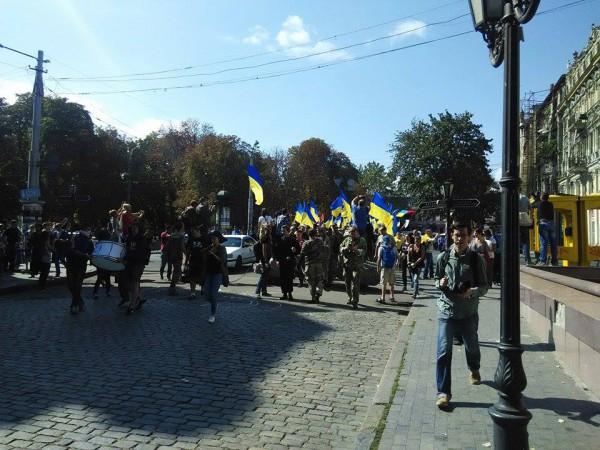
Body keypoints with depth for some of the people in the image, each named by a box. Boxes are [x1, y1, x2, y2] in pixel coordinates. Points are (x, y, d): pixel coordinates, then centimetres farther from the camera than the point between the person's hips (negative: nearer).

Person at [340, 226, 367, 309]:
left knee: (355, 284, -11)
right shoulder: (347, 239, 12)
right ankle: (350, 297, 32)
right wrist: (345, 248, -14)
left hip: (357, 265, -4)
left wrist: (356, 250, -30)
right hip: (347, 264, 4)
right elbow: (340, 248, 7)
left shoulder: (362, 240, 0)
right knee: (347, 283, 13)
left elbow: (364, 251, -12)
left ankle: (355, 302, -9)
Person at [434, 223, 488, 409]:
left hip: (468, 312, 1)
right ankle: (443, 392, 1)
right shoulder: (444, 257, -2)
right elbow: (437, 279, 9)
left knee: (472, 347, 22)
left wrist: (472, 292, -22)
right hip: (447, 310, -1)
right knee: (444, 351, -8)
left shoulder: (476, 259, -4)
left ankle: (474, 370, 55)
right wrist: (440, 283, -15)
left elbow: (484, 286, -1)